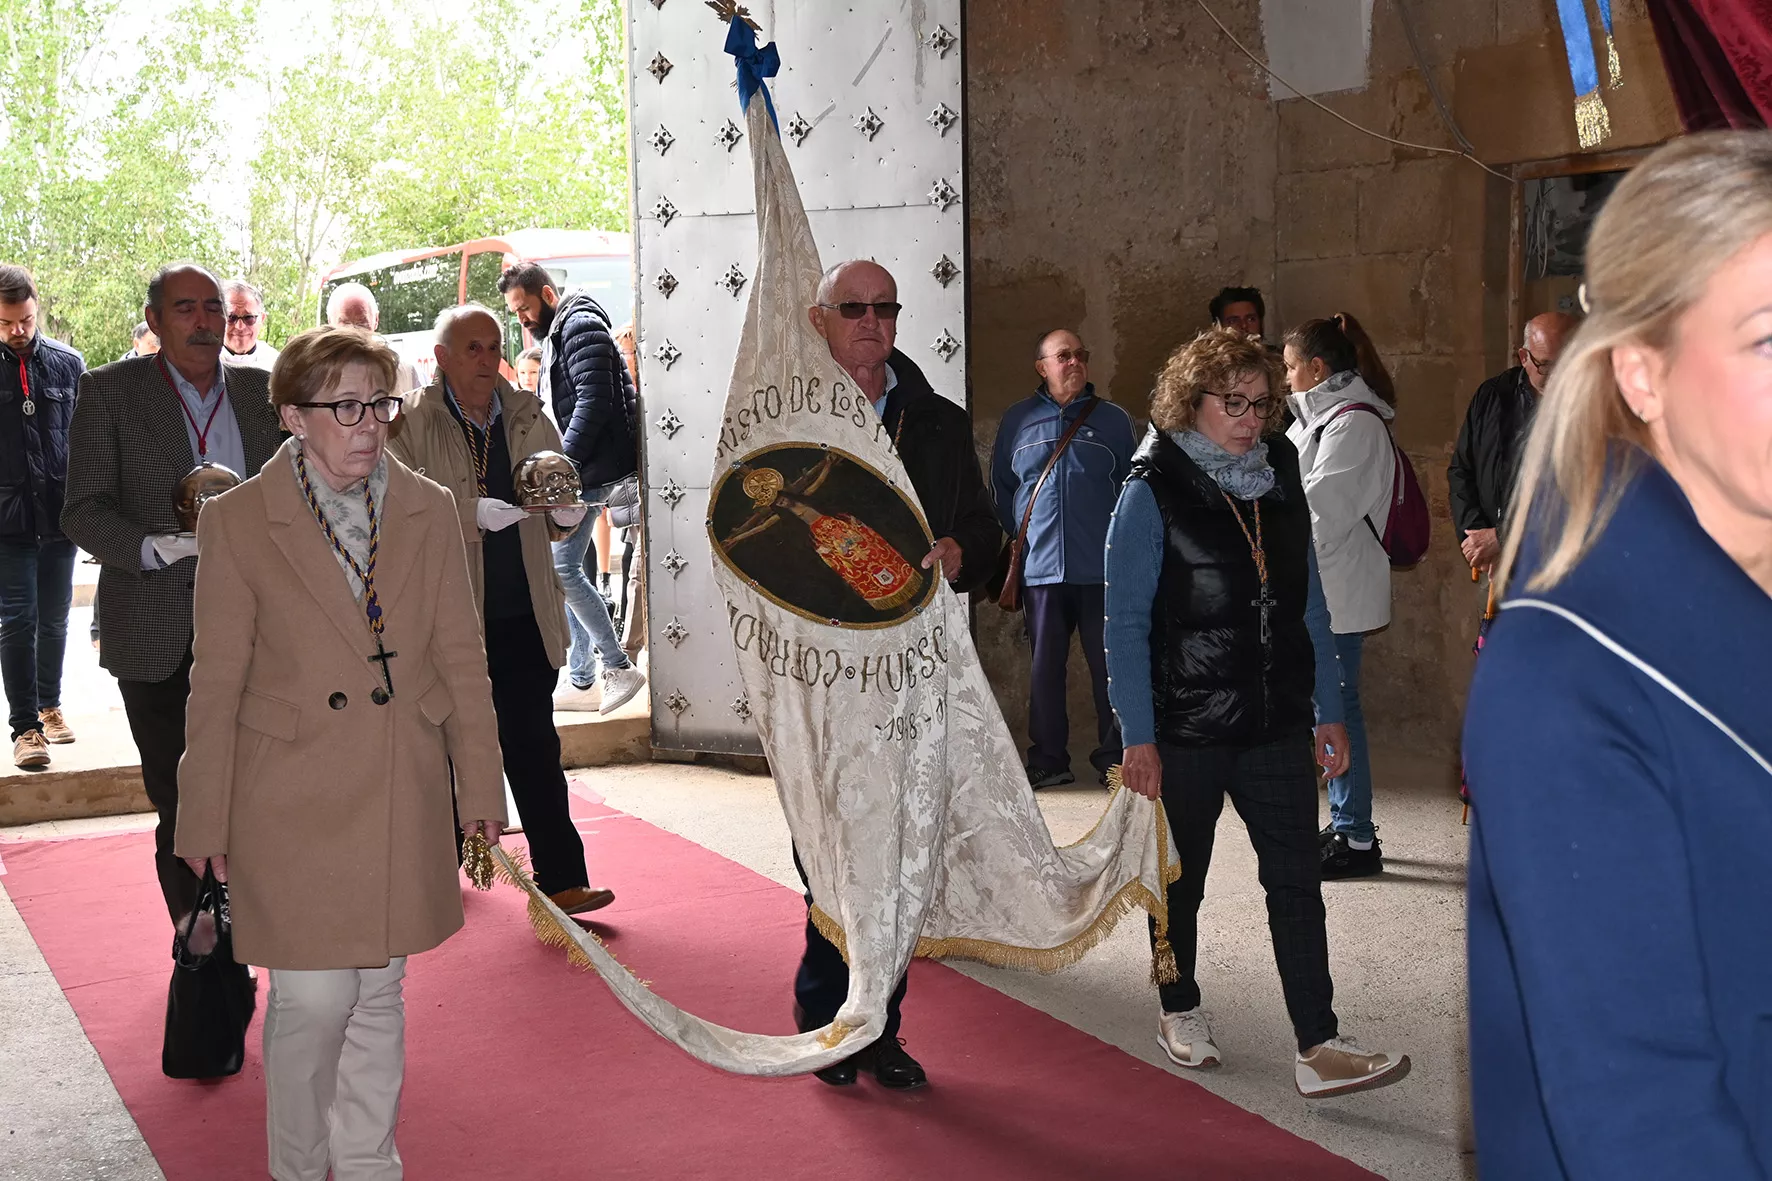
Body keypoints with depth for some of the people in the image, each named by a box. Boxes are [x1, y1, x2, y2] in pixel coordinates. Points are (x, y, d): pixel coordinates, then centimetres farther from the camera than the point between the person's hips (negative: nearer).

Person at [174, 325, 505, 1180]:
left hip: (403, 798, 3)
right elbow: (217, 683, -2)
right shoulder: (237, 521, -5)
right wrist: (206, 821, -1)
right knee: (315, 999, -4)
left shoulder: (428, 510, 3)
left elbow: (461, 658, 7)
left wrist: (480, 784, 7)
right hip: (294, 804, -3)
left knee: (380, 993, 13)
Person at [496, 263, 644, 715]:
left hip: (589, 469, -10)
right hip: (572, 472, 11)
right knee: (564, 568, 10)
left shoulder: (581, 326, -11)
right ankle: (582, 681, 15)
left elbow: (593, 402, -21)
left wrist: (563, 463, -22)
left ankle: (619, 668, -6)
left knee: (562, 568, -13)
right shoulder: (554, 335, 21)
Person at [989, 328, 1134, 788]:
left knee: (1110, 665, 1)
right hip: (1041, 568, 1)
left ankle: (1115, 758, 10)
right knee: (1045, 668, 6)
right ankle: (1048, 760, 15)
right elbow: (1001, 488, 17)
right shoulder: (1018, 420, 11)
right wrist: (1019, 536, 8)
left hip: (1102, 571, -1)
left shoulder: (1113, 420, 9)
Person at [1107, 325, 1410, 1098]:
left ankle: (1318, 1048, -1)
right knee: (1182, 879, 12)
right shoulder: (1153, 490, -8)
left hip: (1275, 725, 4)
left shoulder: (1281, 479, 8)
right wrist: (1138, 736, -14)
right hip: (1185, 728, -4)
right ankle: (1179, 1012, 32)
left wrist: (1328, 710, 10)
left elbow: (1309, 605, 14)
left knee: (1296, 881, -2)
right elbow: (1126, 622, -10)